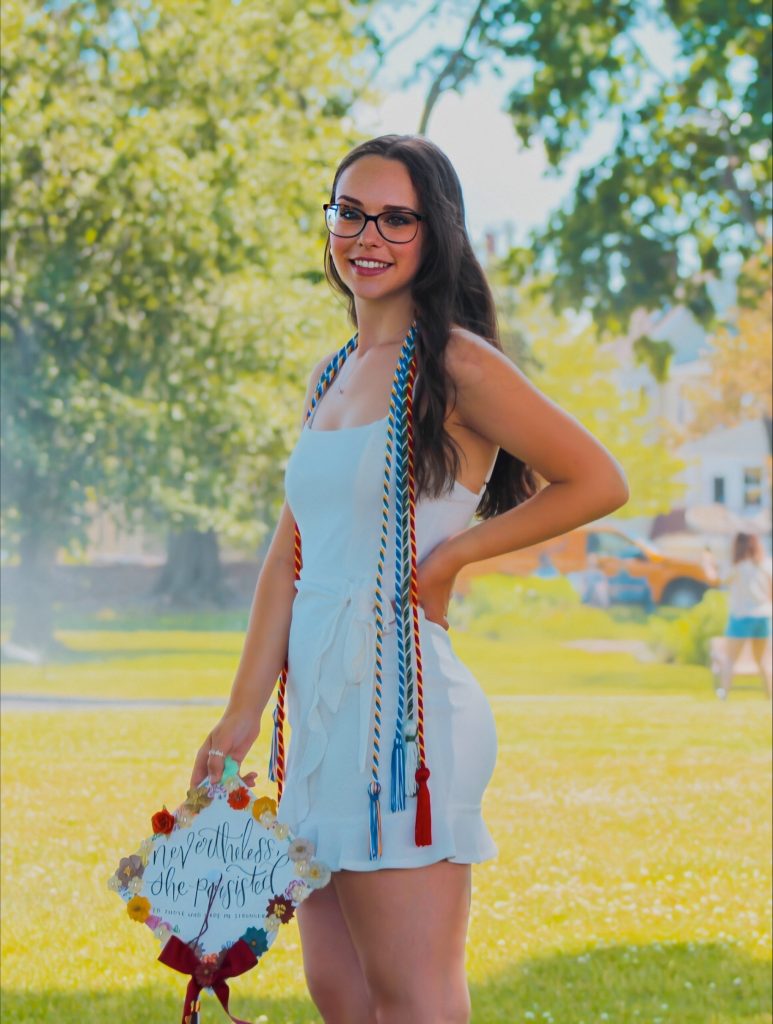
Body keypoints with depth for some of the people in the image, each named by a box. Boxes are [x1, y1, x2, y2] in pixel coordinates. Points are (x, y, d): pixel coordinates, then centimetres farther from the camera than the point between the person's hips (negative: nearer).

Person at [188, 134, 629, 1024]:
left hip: (398, 696, -8)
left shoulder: (454, 366, -7)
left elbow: (597, 483, -7)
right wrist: (241, 716, 10)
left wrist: (452, 554, -7)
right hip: (322, 704, 8)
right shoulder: (332, 378, 17)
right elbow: (288, 558, 15)